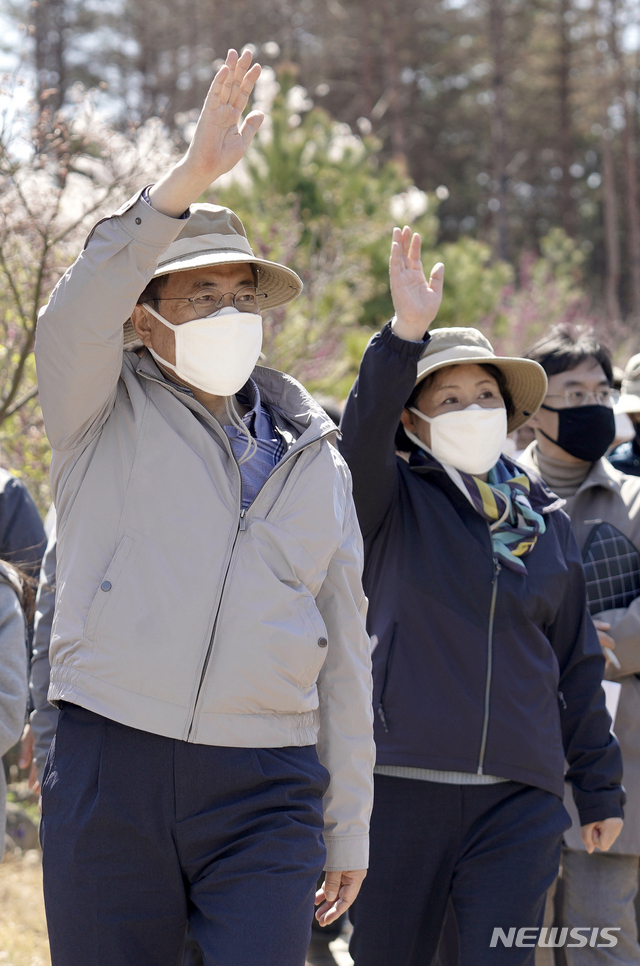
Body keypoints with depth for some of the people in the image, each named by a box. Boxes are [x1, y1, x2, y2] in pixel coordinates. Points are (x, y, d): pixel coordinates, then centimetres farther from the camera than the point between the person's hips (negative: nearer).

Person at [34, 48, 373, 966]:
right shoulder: (106, 416, 7)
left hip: (266, 795, 2)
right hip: (112, 770, -2)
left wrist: (348, 827, 15)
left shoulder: (314, 461, 16)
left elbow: (345, 652, 17)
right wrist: (190, 180, -28)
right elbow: (79, 312, -16)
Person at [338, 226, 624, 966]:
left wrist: (600, 787, 15)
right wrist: (405, 334, -34)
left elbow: (576, 664, 16)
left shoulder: (544, 521, 12)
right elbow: (362, 436, -20)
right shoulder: (395, 502, 3)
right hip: (401, 787, -2)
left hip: (519, 796, 2)